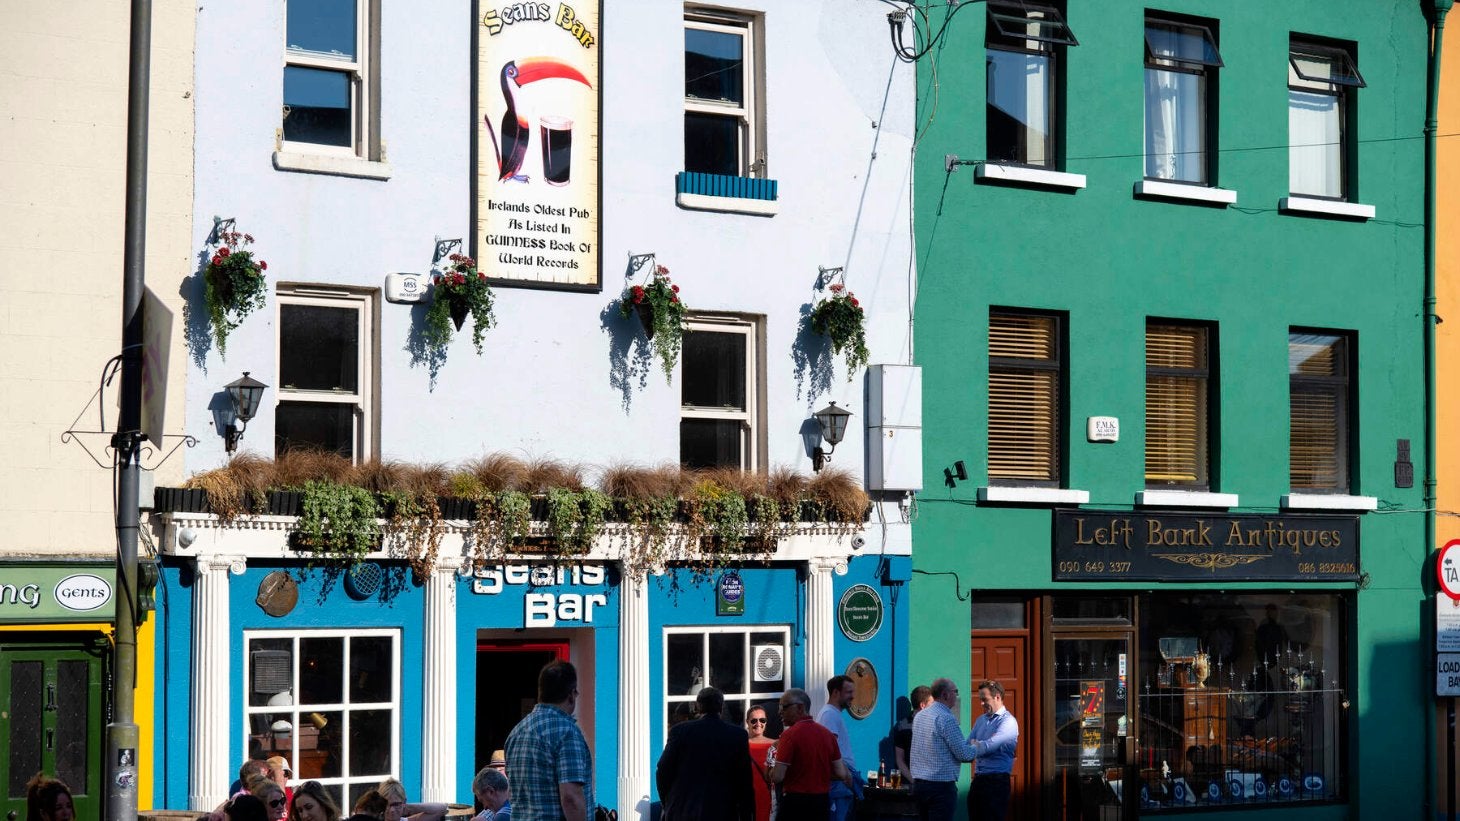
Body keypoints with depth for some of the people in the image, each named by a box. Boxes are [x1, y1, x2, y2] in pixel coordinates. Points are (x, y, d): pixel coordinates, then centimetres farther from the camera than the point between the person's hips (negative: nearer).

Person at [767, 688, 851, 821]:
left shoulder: (789, 735, -12)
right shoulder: (827, 734, 6)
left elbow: (777, 777, -16)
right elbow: (840, 774, 7)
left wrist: (771, 769, 5)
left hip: (795, 804, -6)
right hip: (822, 803, 6)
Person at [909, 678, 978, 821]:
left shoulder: (919, 716, 11)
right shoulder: (947, 718, -14)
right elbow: (963, 754, -13)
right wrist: (974, 748, 9)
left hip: (918, 782, 8)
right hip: (941, 785, -8)